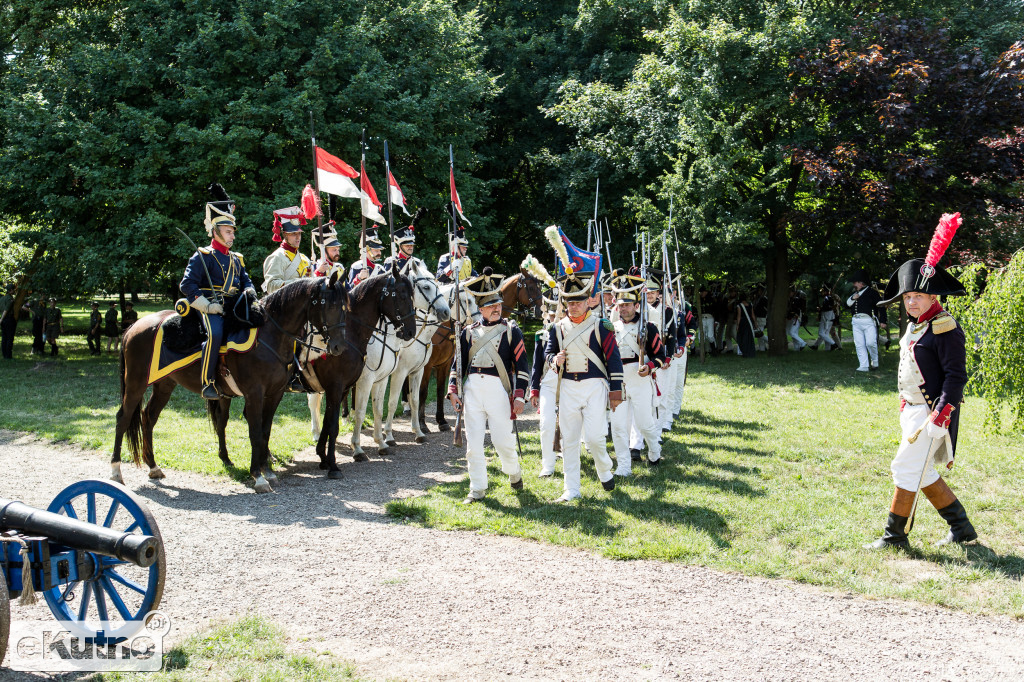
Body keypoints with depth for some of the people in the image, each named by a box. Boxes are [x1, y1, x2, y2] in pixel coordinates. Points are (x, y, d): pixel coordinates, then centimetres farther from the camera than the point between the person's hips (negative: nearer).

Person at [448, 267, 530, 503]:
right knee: (473, 442, 3)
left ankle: (514, 473, 30)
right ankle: (477, 489, 13)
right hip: (472, 389, 3)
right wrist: (453, 391, 4)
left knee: (502, 440, 0)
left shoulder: (511, 331, 2)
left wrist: (520, 396, -10)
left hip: (498, 389, -3)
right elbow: (458, 363, 14)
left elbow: (521, 365, -2)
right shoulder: (469, 332, 11)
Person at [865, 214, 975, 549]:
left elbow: (956, 375, -19)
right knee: (925, 475, 14)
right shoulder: (915, 326, 13)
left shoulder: (944, 328, -15)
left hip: (932, 411, -10)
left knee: (907, 469, -6)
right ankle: (962, 529, 26)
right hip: (912, 408, 10)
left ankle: (895, 536, 5)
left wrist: (942, 414, -24)